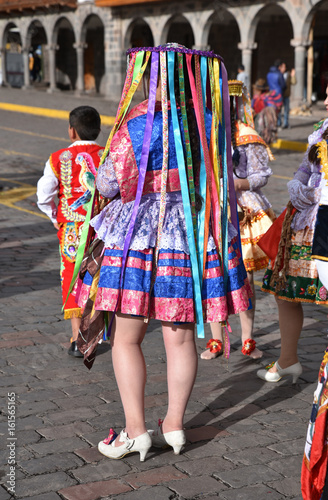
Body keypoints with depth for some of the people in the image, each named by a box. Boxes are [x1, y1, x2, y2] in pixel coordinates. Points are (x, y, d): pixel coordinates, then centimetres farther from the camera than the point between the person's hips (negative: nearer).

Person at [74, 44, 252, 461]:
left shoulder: (137, 124, -12)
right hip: (193, 238, 5)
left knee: (126, 337, 7)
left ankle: (135, 431, 10)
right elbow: (224, 174, 12)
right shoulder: (210, 123, 1)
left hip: (137, 238, -4)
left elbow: (108, 184, -8)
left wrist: (106, 167, 14)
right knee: (181, 337, 11)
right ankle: (174, 425, 20)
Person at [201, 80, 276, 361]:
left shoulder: (246, 137, -2)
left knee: (244, 277, 2)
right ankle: (216, 340, 16)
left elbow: (262, 175, -1)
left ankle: (247, 340, 16)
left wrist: (238, 184, -17)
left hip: (242, 212, -2)